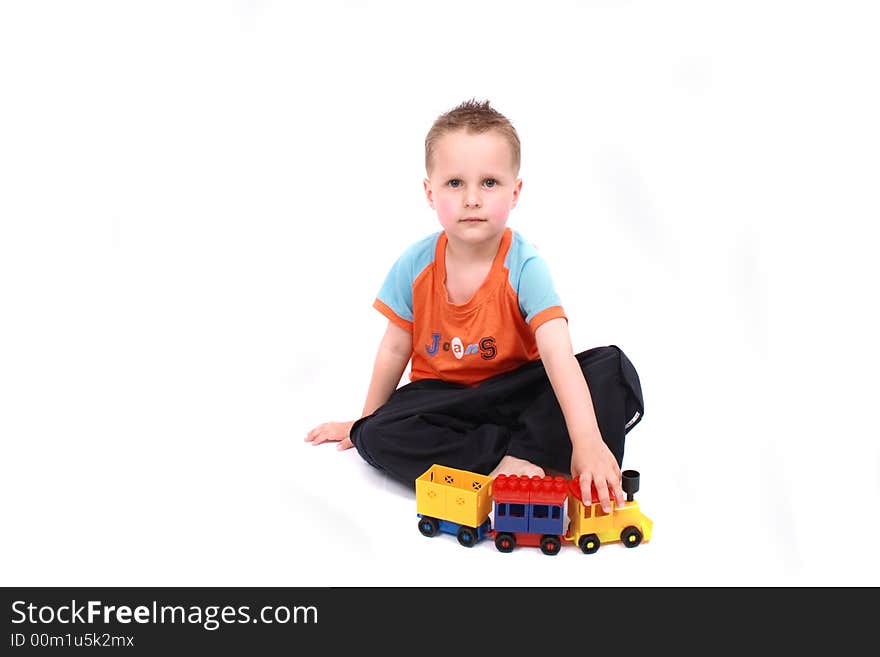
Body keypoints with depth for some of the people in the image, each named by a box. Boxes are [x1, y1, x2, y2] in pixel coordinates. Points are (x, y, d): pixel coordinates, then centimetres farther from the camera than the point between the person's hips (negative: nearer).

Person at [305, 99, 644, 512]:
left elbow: (558, 354, -32)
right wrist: (363, 421, 14)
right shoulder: (415, 265, -10)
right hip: (442, 396, 3)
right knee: (376, 436, -28)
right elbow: (395, 348, 4)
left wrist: (587, 442, -46)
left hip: (514, 389, -2)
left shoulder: (523, 266, -19)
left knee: (613, 370, -25)